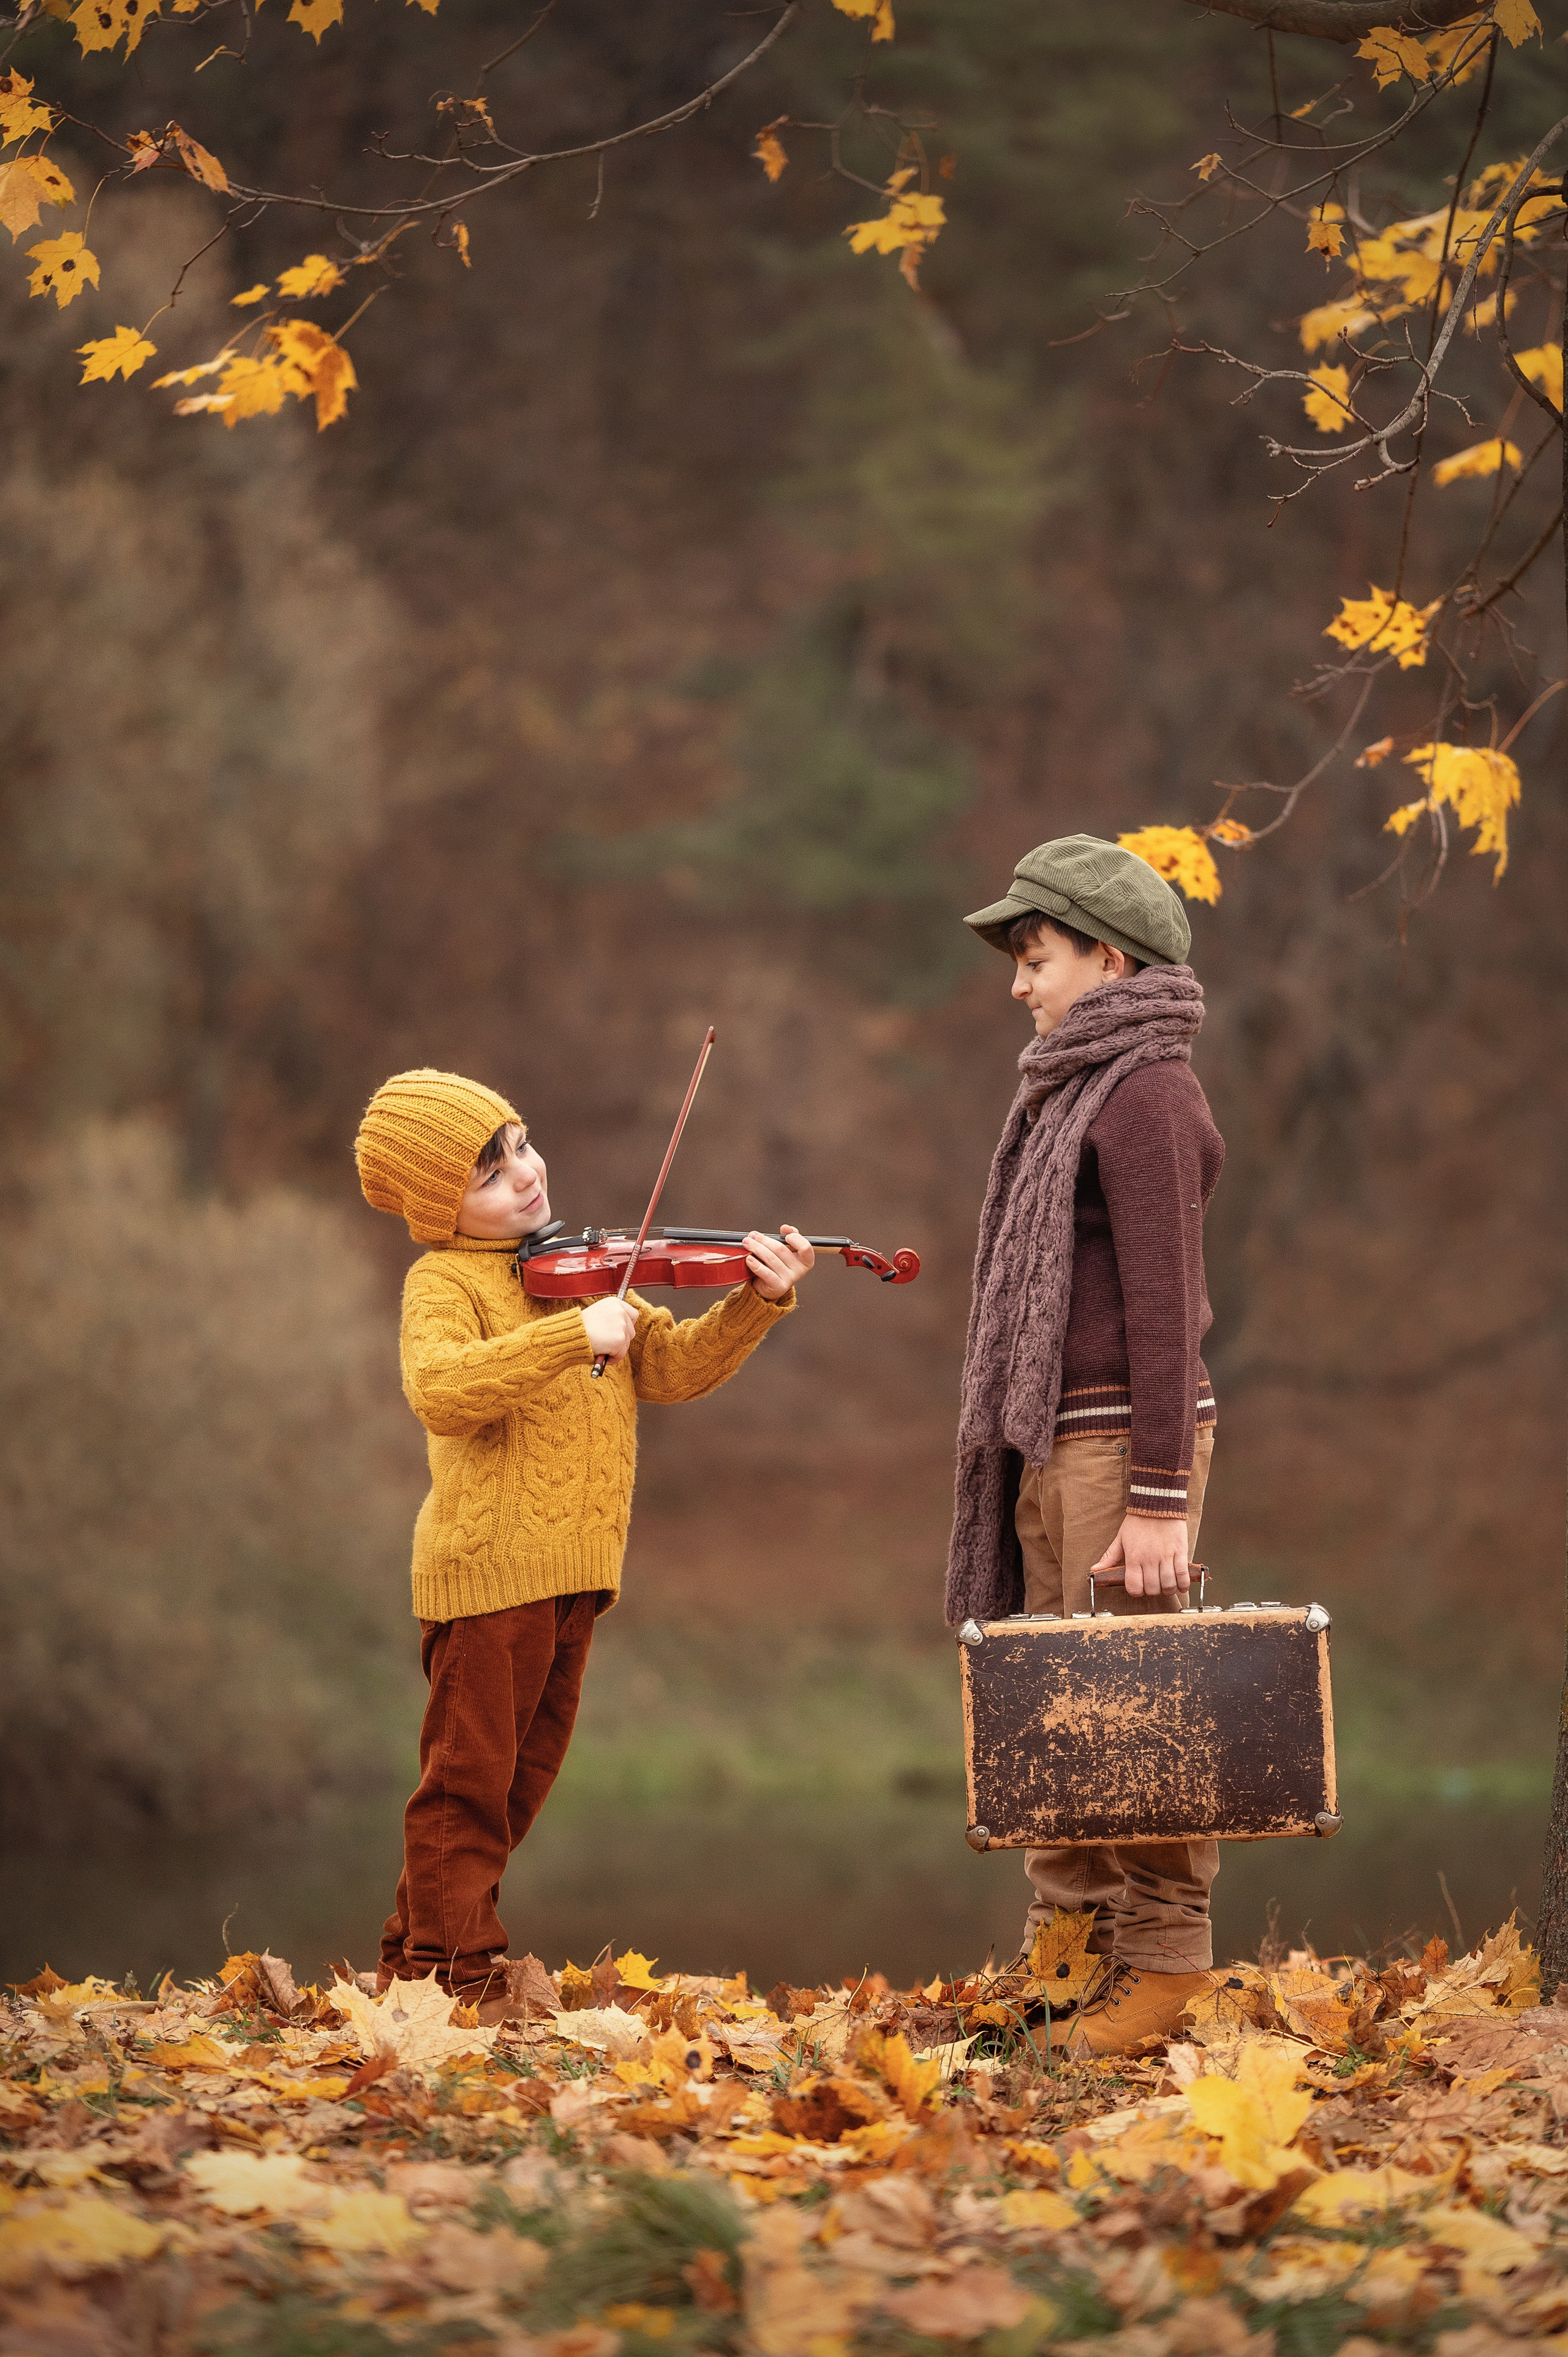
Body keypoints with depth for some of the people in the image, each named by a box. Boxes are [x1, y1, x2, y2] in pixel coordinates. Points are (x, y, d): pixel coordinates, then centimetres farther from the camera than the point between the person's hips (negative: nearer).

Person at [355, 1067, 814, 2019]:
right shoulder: (445, 1283, -8)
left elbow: (672, 1369, 11)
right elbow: (441, 1390, -27)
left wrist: (756, 1306, -4)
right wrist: (573, 1335, -32)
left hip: (572, 1568, 8)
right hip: (488, 1566, -8)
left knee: (523, 1773, 14)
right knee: (472, 1772, -2)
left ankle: (416, 1952, 25)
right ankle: (456, 1968, 6)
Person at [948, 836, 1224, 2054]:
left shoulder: (1146, 1096, -11)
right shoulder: (1072, 1094, 18)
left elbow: (1164, 1304, -16)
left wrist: (1159, 1499, -20)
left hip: (1127, 1436, -9)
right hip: (1054, 1444, 9)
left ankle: (1163, 1959, -4)